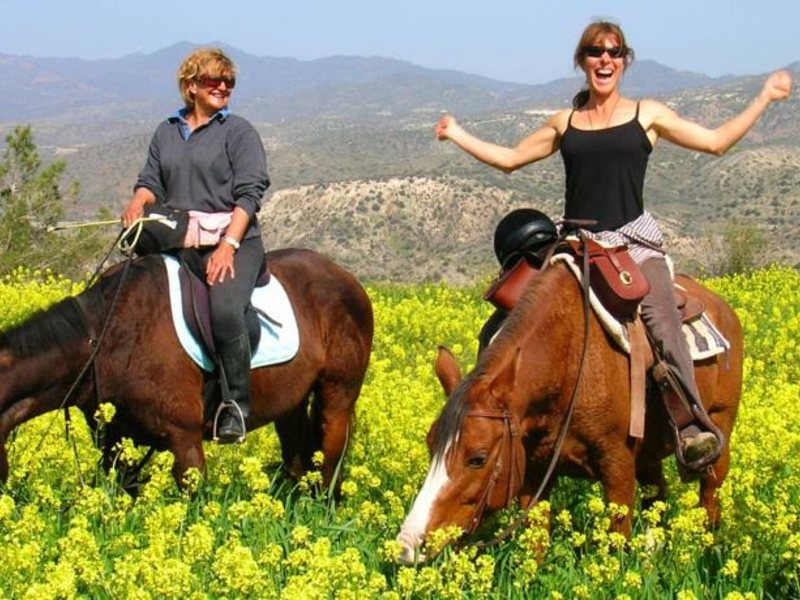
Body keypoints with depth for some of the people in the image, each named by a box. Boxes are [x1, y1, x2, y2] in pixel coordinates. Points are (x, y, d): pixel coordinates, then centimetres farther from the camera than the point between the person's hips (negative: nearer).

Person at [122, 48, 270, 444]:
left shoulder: (239, 132, 5)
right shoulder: (166, 133, 19)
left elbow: (250, 192, -4)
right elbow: (151, 182, 15)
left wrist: (228, 244, -17)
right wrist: (138, 202, -10)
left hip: (233, 243, -5)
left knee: (225, 310, -31)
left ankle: (236, 404, -18)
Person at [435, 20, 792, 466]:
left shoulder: (648, 115, 11)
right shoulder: (564, 123, 17)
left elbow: (717, 141, 11)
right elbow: (510, 159, 27)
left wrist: (765, 97, 9)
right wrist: (456, 134, 26)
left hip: (634, 240, -3)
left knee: (663, 320, -28)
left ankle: (693, 430, -35)